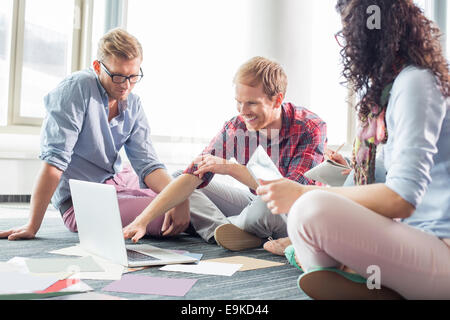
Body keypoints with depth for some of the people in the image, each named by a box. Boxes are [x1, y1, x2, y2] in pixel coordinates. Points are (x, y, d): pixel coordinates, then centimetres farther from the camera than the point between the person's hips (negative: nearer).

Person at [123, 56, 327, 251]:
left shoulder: (310, 128, -22)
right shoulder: (236, 128, -11)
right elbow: (192, 177, -15)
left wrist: (231, 168, -30)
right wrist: (143, 220, -25)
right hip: (257, 203, 5)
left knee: (267, 205, -39)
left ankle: (232, 225, -9)